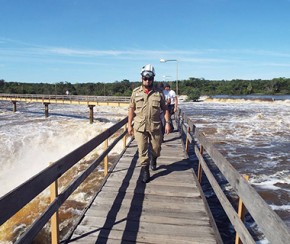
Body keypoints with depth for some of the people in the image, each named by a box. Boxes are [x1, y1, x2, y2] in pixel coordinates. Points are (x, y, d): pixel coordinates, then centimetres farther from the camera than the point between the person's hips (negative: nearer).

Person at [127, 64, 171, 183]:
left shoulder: (159, 93, 2)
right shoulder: (136, 92, 2)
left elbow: (165, 109, 6)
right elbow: (131, 109, 5)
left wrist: (167, 122, -2)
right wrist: (129, 124, 2)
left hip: (155, 126, 1)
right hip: (140, 127, -1)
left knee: (156, 148, 14)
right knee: (142, 150, 0)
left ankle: (153, 159, 46)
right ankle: (144, 170, 13)